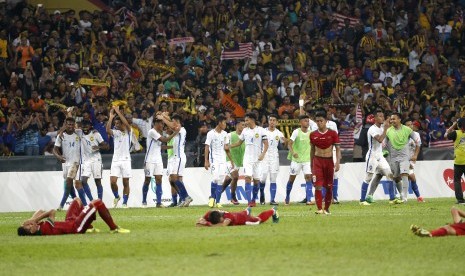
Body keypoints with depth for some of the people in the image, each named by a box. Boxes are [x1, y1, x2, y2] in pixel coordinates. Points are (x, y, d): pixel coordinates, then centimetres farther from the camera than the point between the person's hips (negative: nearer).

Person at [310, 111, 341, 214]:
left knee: (329, 186, 5)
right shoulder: (313, 135, 4)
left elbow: (338, 148, -2)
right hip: (317, 160, 0)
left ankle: (326, 208, 17)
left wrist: (337, 162, -13)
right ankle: (319, 209, -12)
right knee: (318, 186, -11)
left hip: (329, 161, 0)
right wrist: (311, 165, 15)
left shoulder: (332, 134, -2)